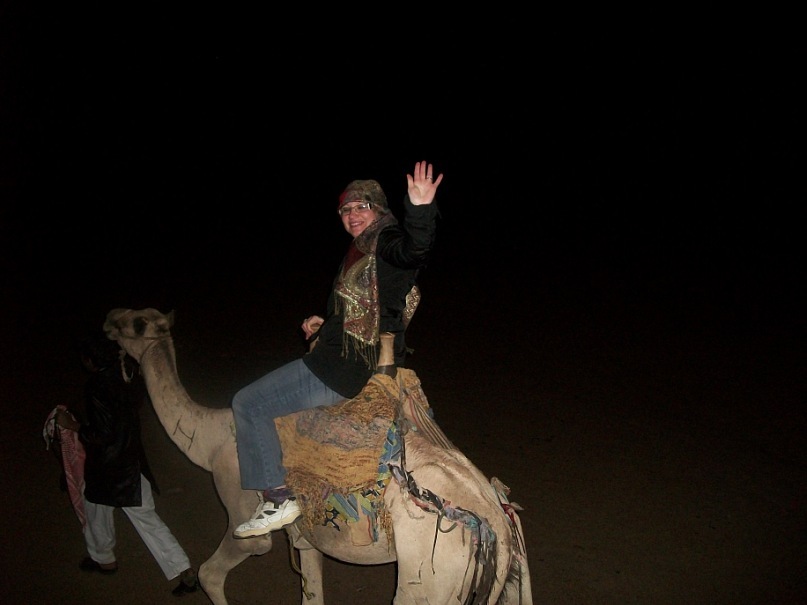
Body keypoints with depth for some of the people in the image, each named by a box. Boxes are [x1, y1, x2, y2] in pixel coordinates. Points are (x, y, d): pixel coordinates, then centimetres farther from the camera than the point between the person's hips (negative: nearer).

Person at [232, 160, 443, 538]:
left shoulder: (387, 242, -14)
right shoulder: (361, 251, 16)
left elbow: (414, 248, -40)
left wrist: (420, 208, -58)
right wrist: (324, 323, 13)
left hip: (345, 371, -11)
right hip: (364, 365, 11)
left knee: (247, 404, -6)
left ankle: (277, 499, -5)